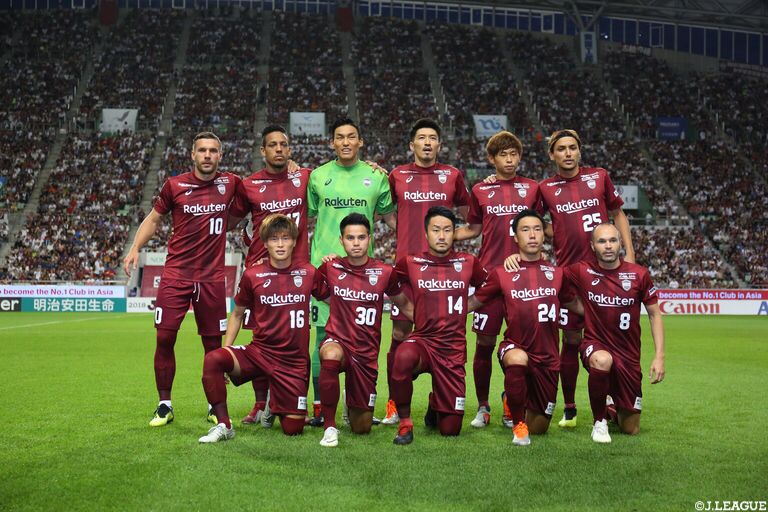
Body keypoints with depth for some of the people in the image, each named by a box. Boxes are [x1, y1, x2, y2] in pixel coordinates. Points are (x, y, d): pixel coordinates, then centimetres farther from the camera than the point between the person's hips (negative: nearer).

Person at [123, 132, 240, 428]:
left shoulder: (230, 183, 4)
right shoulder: (174, 186, 1)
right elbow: (153, 218, 12)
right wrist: (135, 249, 1)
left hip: (212, 278, 1)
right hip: (175, 275, -1)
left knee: (214, 345, 6)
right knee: (165, 338, -4)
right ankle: (164, 405, 11)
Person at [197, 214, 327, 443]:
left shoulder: (308, 273, -1)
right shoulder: (252, 275, -2)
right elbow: (238, 314, 10)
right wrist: (226, 351, 1)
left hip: (294, 361, 0)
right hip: (259, 352, 0)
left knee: (293, 429, -3)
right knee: (212, 359, -29)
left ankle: (277, 405, 34)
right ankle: (223, 426, -13)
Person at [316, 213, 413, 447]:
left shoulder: (385, 272, -3)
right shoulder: (331, 267, -1)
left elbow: (405, 305, 13)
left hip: (366, 353, 1)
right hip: (337, 340, -1)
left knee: (362, 427, 7)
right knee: (331, 355, -41)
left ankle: (353, 408, 46)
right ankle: (330, 426, -25)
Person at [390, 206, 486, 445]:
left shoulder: (468, 263, 7)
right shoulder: (411, 263, 3)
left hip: (454, 348, 1)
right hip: (422, 340, -1)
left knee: (450, 429, 1)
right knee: (403, 357, -41)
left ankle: (435, 404, 40)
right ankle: (404, 423, -18)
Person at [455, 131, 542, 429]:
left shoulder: (532, 188, 9)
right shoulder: (480, 190, 8)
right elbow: (472, 229, 14)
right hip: (490, 274, 0)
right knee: (484, 343, 2)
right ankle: (482, 407, 18)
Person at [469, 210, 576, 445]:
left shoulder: (556, 273, 7)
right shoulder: (502, 273, -1)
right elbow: (474, 301, 7)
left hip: (547, 357, 3)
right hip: (515, 346, -3)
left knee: (538, 428, 9)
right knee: (518, 358, -42)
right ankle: (518, 425, -19)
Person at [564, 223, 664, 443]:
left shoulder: (639, 274, -6)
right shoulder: (582, 271, -8)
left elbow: (655, 315, 2)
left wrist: (659, 356, -4)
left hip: (628, 355, 2)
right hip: (595, 344, -1)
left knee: (630, 429, 4)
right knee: (602, 360, -41)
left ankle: (615, 405, 43)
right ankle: (599, 421, -15)